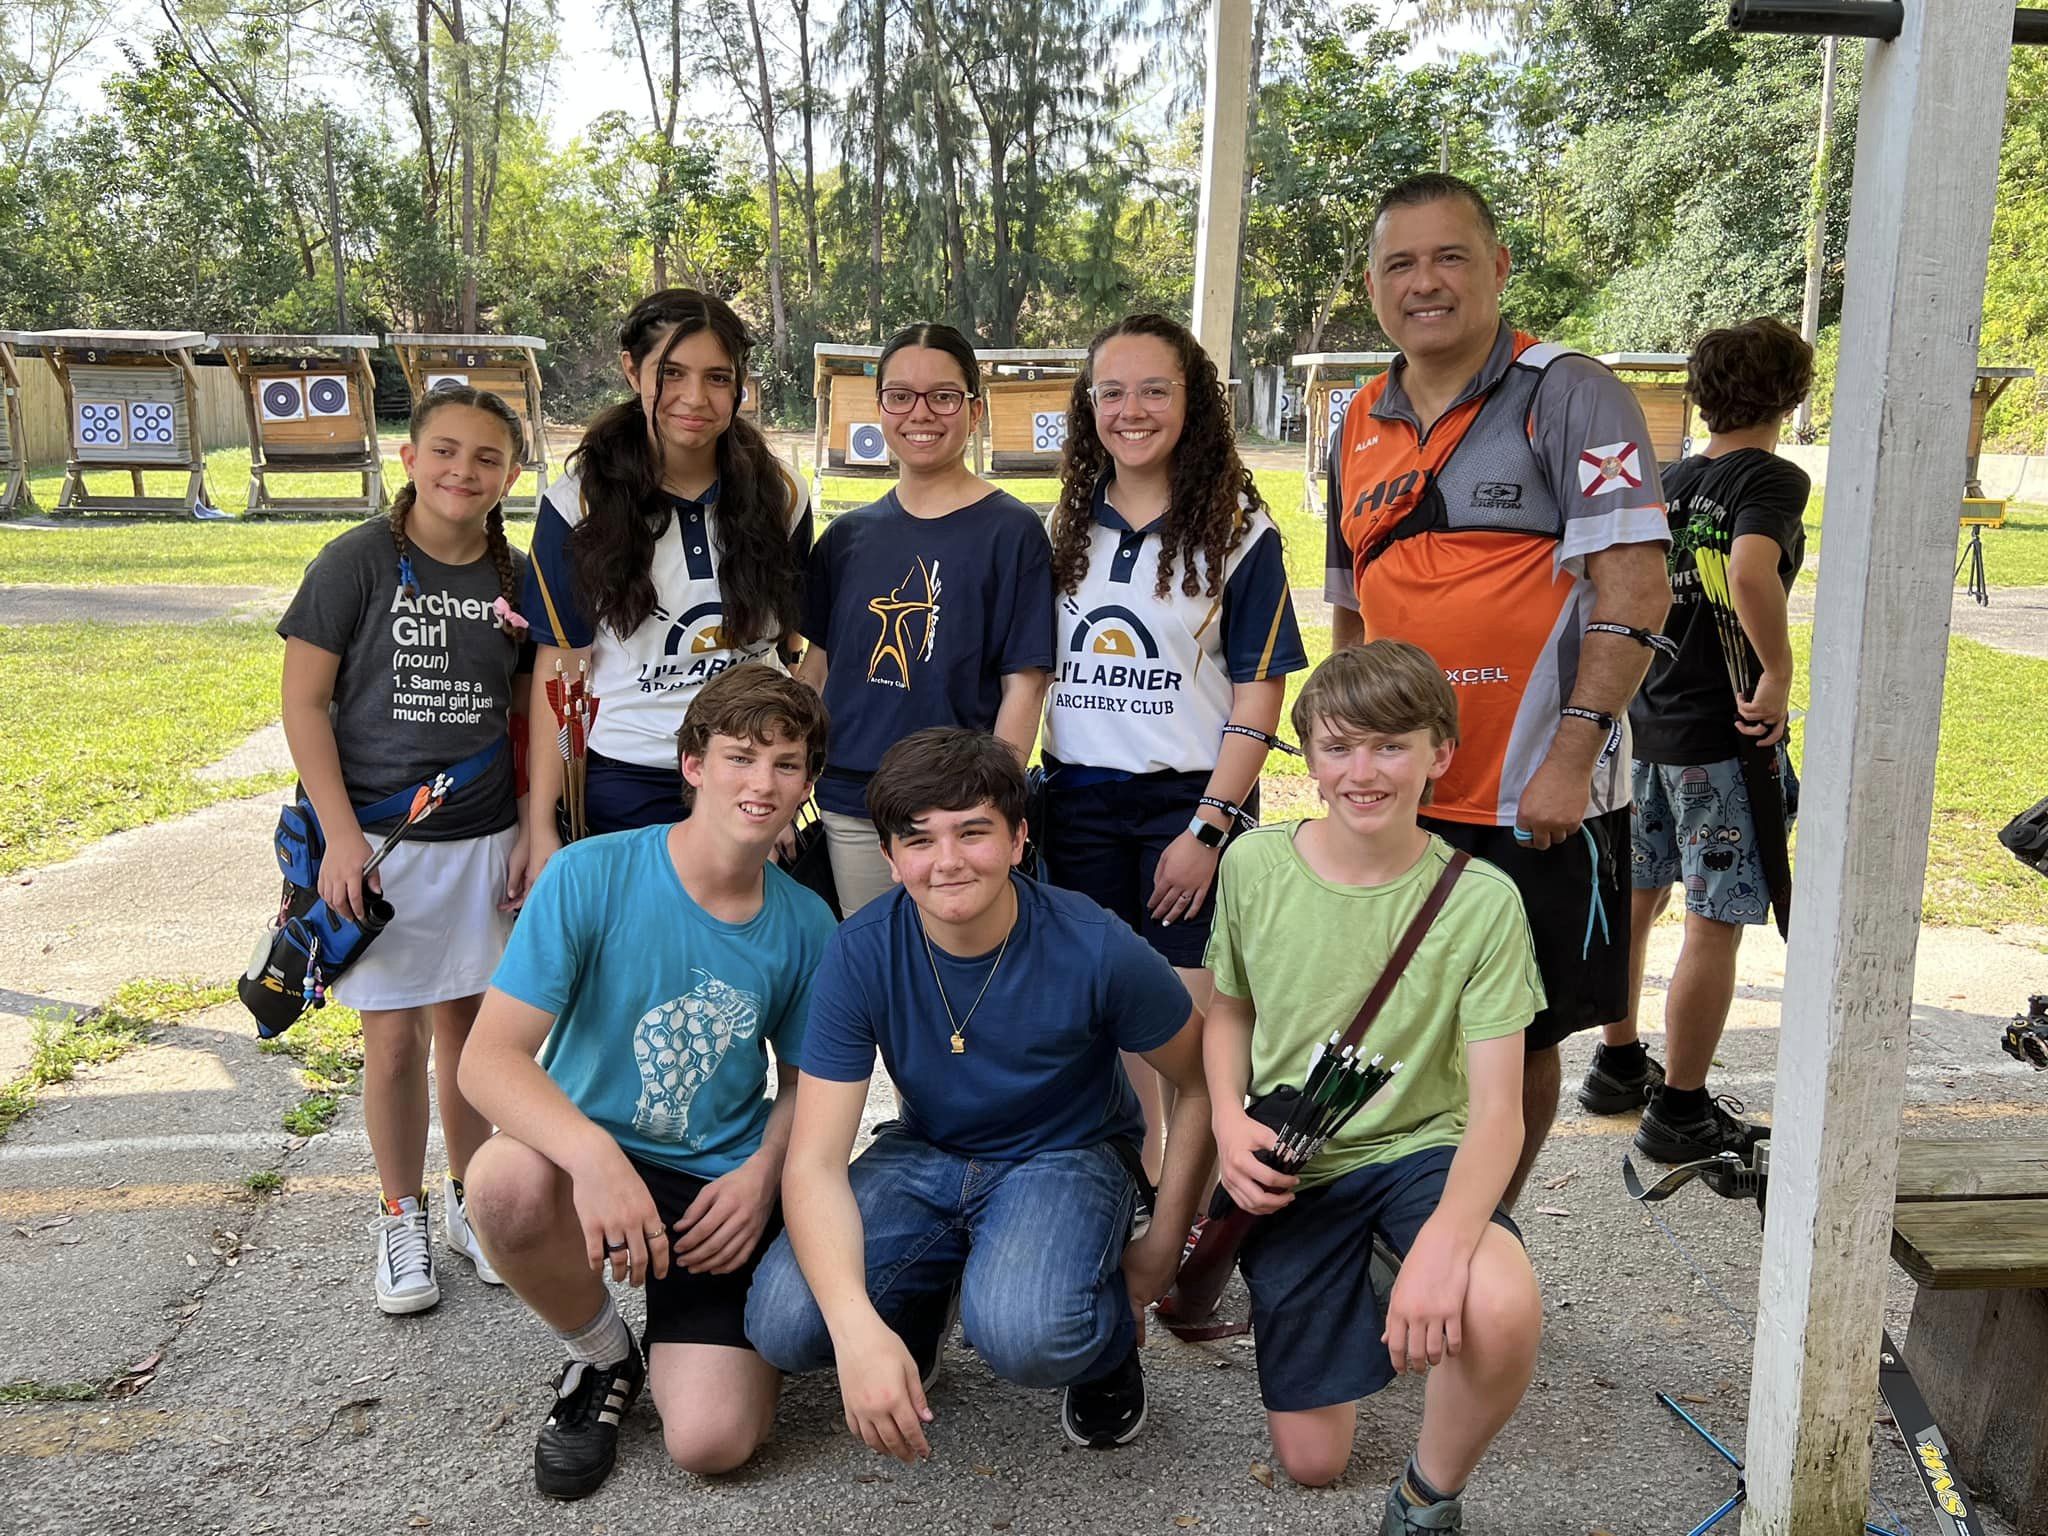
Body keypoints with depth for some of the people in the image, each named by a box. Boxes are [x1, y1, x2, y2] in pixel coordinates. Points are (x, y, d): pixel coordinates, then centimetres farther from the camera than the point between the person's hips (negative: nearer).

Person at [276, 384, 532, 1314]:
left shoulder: (516, 577, 3)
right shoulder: (359, 561, -8)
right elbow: (303, 700, -7)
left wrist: (534, 833, 5)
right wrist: (341, 835, -13)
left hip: (483, 840, 3)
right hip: (378, 842, -3)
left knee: (469, 1025, 12)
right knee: (395, 1037, 4)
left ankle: (468, 1200, 30)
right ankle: (401, 1220, 23)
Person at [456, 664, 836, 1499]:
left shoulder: (804, 923, -5)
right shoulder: (591, 876, -15)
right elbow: (490, 1059, -20)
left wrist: (762, 1172, -11)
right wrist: (595, 1155, -38)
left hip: (720, 1187, 1)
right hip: (587, 1156, -1)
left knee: (711, 1442, -16)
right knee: (508, 1180, -36)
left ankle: (668, 1343, 22)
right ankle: (601, 1353, -2)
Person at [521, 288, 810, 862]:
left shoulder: (781, 498, 1)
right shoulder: (578, 503, -5)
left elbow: (795, 648, 9)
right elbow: (560, 666, -5)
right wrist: (540, 826, -8)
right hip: (627, 783, -2)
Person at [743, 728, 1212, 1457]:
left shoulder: (1097, 950, -24)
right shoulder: (862, 952, -19)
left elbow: (1203, 1087, -7)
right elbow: (815, 1161, -21)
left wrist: (1163, 1246, -7)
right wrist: (858, 1328, -36)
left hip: (1068, 1156, -2)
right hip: (926, 1154, 3)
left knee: (1022, 1333, -34)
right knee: (783, 1325, -21)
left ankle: (1111, 1340, 4)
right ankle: (923, 1304, 13)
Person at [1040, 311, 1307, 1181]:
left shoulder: (1238, 532, -4)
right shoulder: (1069, 529, 9)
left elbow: (1258, 694, -8)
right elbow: (1036, 673, 14)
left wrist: (1208, 825, -14)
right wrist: (1027, 797, 6)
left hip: (1189, 801, -4)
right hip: (1078, 801, 4)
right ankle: (1132, 1179, 28)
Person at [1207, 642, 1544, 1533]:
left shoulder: (1480, 899, -15)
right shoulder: (1254, 864, -7)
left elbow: (1496, 1111, -17)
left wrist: (1443, 1241, -36)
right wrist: (1230, 1123, -10)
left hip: (1421, 1149, -2)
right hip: (1291, 1169, 2)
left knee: (1501, 1309, -37)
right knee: (1310, 1461, 4)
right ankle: (1352, 1292, 36)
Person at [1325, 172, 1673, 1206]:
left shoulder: (1569, 397, -7)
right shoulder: (1360, 429, 10)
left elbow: (1636, 591, -15)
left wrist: (1572, 755, -21)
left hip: (1536, 802, -5)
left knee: (1518, 1035, 9)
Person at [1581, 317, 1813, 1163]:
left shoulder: (1668, 481, 10)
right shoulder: (1771, 478, -11)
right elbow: (1751, 570, -31)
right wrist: (1779, 675, -21)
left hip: (1645, 721, 8)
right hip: (1720, 734, -8)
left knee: (1632, 901, 18)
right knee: (1715, 925, 1)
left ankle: (1617, 1065, 32)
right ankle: (1680, 1111, 8)